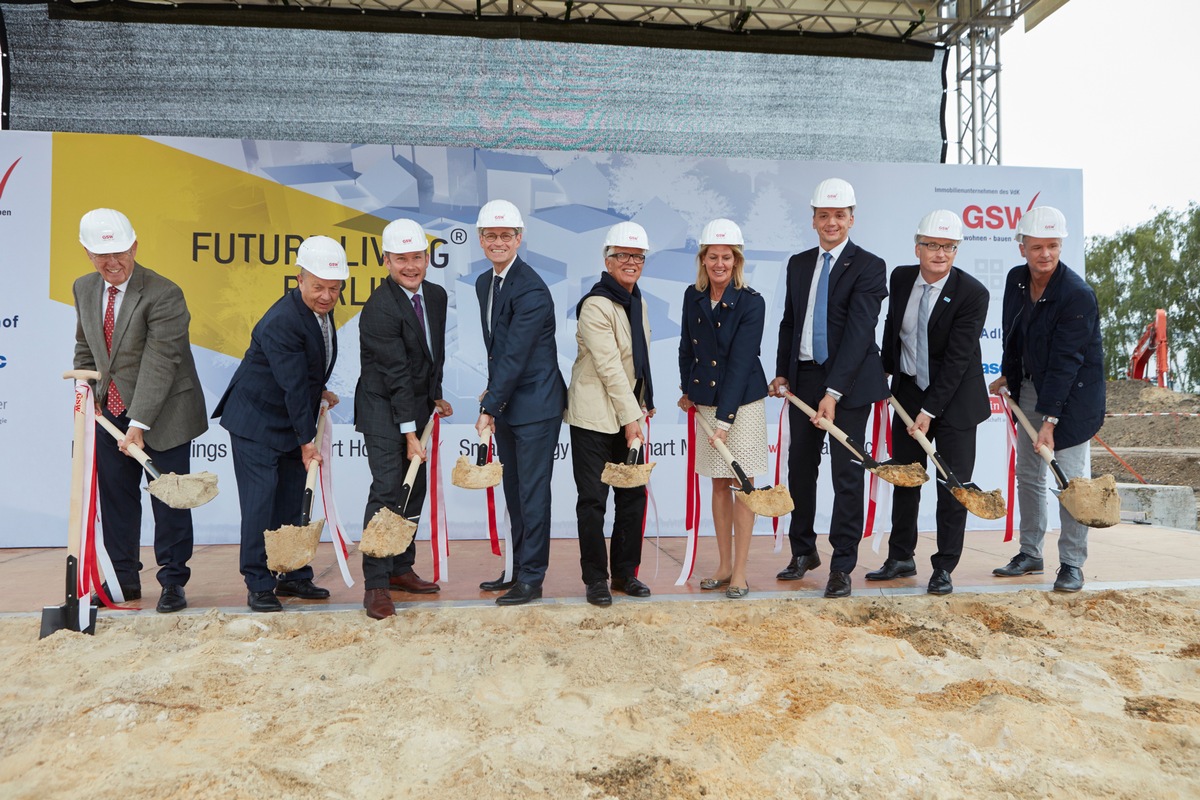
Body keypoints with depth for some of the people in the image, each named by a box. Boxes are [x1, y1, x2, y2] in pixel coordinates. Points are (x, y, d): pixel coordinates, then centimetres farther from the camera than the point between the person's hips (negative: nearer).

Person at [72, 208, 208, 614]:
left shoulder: (163, 295, -19)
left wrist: (139, 423, -27)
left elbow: (160, 363, -23)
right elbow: (85, 347, 18)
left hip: (163, 413, -6)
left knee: (168, 498, 1)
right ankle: (124, 578, 25)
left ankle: (173, 581, 13)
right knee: (114, 496, 12)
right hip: (110, 411, 7)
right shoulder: (83, 289, 4)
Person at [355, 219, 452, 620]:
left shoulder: (436, 295, 4)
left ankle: (401, 569, 23)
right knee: (387, 490, -12)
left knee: (413, 491, 11)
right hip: (383, 408, -8)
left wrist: (435, 396, 16)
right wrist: (410, 434, -23)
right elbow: (397, 374, -24)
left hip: (417, 406, 8)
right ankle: (375, 584, -6)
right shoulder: (379, 308, -21)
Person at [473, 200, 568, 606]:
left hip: (535, 405, -9)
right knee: (514, 494, 16)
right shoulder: (484, 283, 11)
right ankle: (518, 571, 28)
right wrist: (492, 395, 8)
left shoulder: (531, 290, -17)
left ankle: (531, 579, 11)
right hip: (506, 404, 9)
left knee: (532, 494, -1)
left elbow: (514, 355, -21)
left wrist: (488, 408, -21)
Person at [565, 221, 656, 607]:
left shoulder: (637, 302, 12)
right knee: (593, 499, 0)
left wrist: (643, 405, 15)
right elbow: (609, 366, -19)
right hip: (594, 415, -8)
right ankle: (595, 578, 12)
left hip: (628, 412, 8)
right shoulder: (596, 304, -15)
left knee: (633, 495, 10)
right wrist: (630, 418, -19)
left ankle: (625, 572, 23)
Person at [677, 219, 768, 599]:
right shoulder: (693, 296, 0)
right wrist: (687, 390, 14)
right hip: (706, 401, 5)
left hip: (743, 402, -5)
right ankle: (724, 565, 22)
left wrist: (725, 419, -23)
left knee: (742, 484, 2)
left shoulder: (752, 303, -15)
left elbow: (740, 364, -20)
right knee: (718, 484, 11)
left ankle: (740, 572, 10)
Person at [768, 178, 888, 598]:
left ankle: (842, 566, 10)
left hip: (849, 382, -5)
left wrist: (833, 392, -24)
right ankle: (803, 552, 29)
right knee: (800, 468, 12)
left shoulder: (869, 266, -7)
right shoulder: (798, 264, 12)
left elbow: (859, 331, -17)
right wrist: (782, 372, 5)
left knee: (847, 474, 0)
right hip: (803, 378, 6)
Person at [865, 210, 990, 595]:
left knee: (953, 484, 1)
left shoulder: (972, 293, -18)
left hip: (954, 400, -5)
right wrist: (885, 371, 19)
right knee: (904, 477, 11)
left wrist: (930, 411, -22)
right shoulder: (900, 277, -2)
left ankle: (944, 567, 14)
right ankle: (901, 558, 25)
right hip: (908, 392, 5)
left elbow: (957, 358, -21)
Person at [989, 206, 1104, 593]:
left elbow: (1065, 362, -27)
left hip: (1073, 393, -7)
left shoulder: (1078, 295, -24)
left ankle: (1072, 564, 9)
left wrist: (1049, 420, -28)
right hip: (1030, 387, 7)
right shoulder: (1016, 279, -3)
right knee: (1027, 473, 12)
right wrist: (1007, 375, 18)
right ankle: (1030, 554, 26)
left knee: (1071, 477, -5)